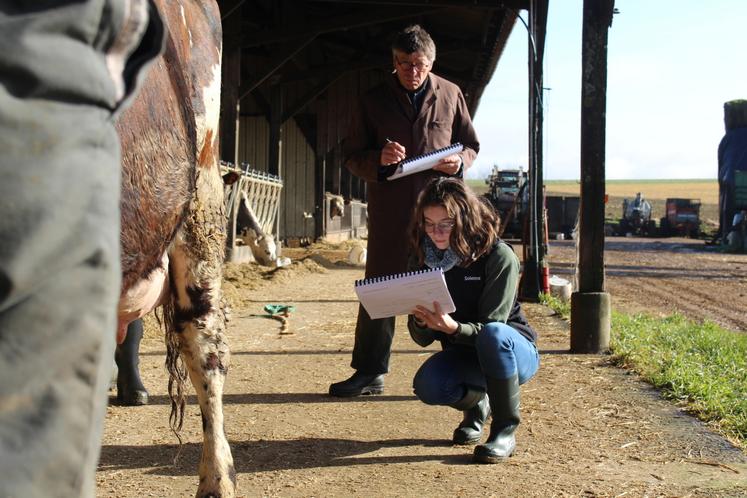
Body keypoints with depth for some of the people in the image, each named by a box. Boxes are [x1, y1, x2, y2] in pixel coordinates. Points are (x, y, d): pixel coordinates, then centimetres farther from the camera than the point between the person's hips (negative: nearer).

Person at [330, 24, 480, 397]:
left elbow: (471, 145, 16)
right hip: (389, 212, 0)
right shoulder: (374, 101, 5)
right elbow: (352, 156, 8)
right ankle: (369, 373, 12)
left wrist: (459, 162, -7)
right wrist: (378, 160, -14)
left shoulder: (450, 95, 7)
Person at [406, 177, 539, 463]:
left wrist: (452, 328, -44)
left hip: (512, 351, -3)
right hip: (462, 354, 4)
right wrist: (422, 321, -30)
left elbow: (490, 328, -23)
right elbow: (422, 339, -5)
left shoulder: (499, 256, -20)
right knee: (427, 386, -29)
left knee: (493, 334, -39)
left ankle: (505, 430, -19)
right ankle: (476, 403, 7)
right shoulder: (423, 259, -6)